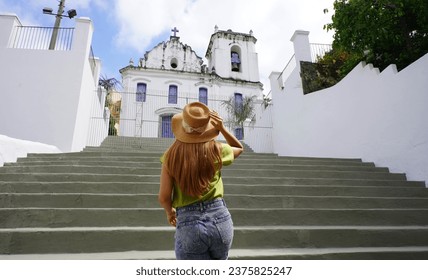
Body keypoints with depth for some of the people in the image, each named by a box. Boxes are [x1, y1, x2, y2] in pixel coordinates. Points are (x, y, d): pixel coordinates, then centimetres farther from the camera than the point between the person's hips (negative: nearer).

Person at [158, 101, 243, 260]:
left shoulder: (171, 156, -5)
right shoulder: (216, 150, -3)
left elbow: (164, 197, -6)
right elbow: (239, 148, 19)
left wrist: (169, 212, 16)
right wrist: (222, 128, 4)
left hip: (188, 225, -2)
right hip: (220, 219, 2)